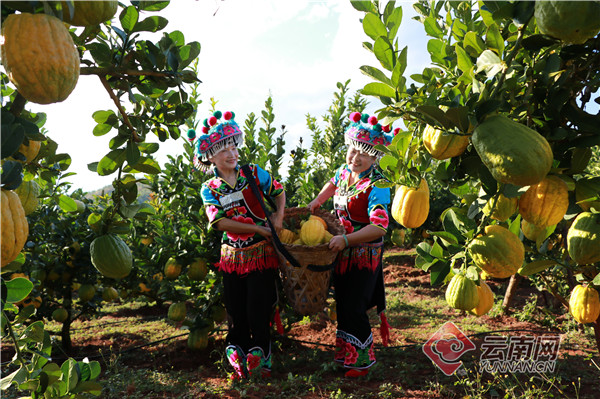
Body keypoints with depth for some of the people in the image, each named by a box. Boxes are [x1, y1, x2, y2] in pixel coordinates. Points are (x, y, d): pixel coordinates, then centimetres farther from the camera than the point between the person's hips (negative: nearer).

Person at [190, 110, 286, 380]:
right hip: (232, 256, 1)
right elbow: (220, 222, -15)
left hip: (260, 254, -1)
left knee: (258, 311, 0)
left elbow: (279, 192, 11)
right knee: (236, 313, 10)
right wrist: (259, 228, -19)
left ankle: (261, 358, 22)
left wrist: (279, 218, -7)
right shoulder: (209, 189, -2)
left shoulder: (254, 174, -2)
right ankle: (240, 360, 30)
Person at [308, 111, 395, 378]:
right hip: (342, 252, 8)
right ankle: (344, 353, 39)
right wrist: (317, 201, 17)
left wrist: (346, 240, -35)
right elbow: (333, 183, 26)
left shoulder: (377, 186, -23)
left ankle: (362, 360, 22)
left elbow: (379, 227, -33)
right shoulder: (345, 171, 0)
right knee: (342, 303, 19)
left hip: (364, 255, -8)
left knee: (353, 308, -1)